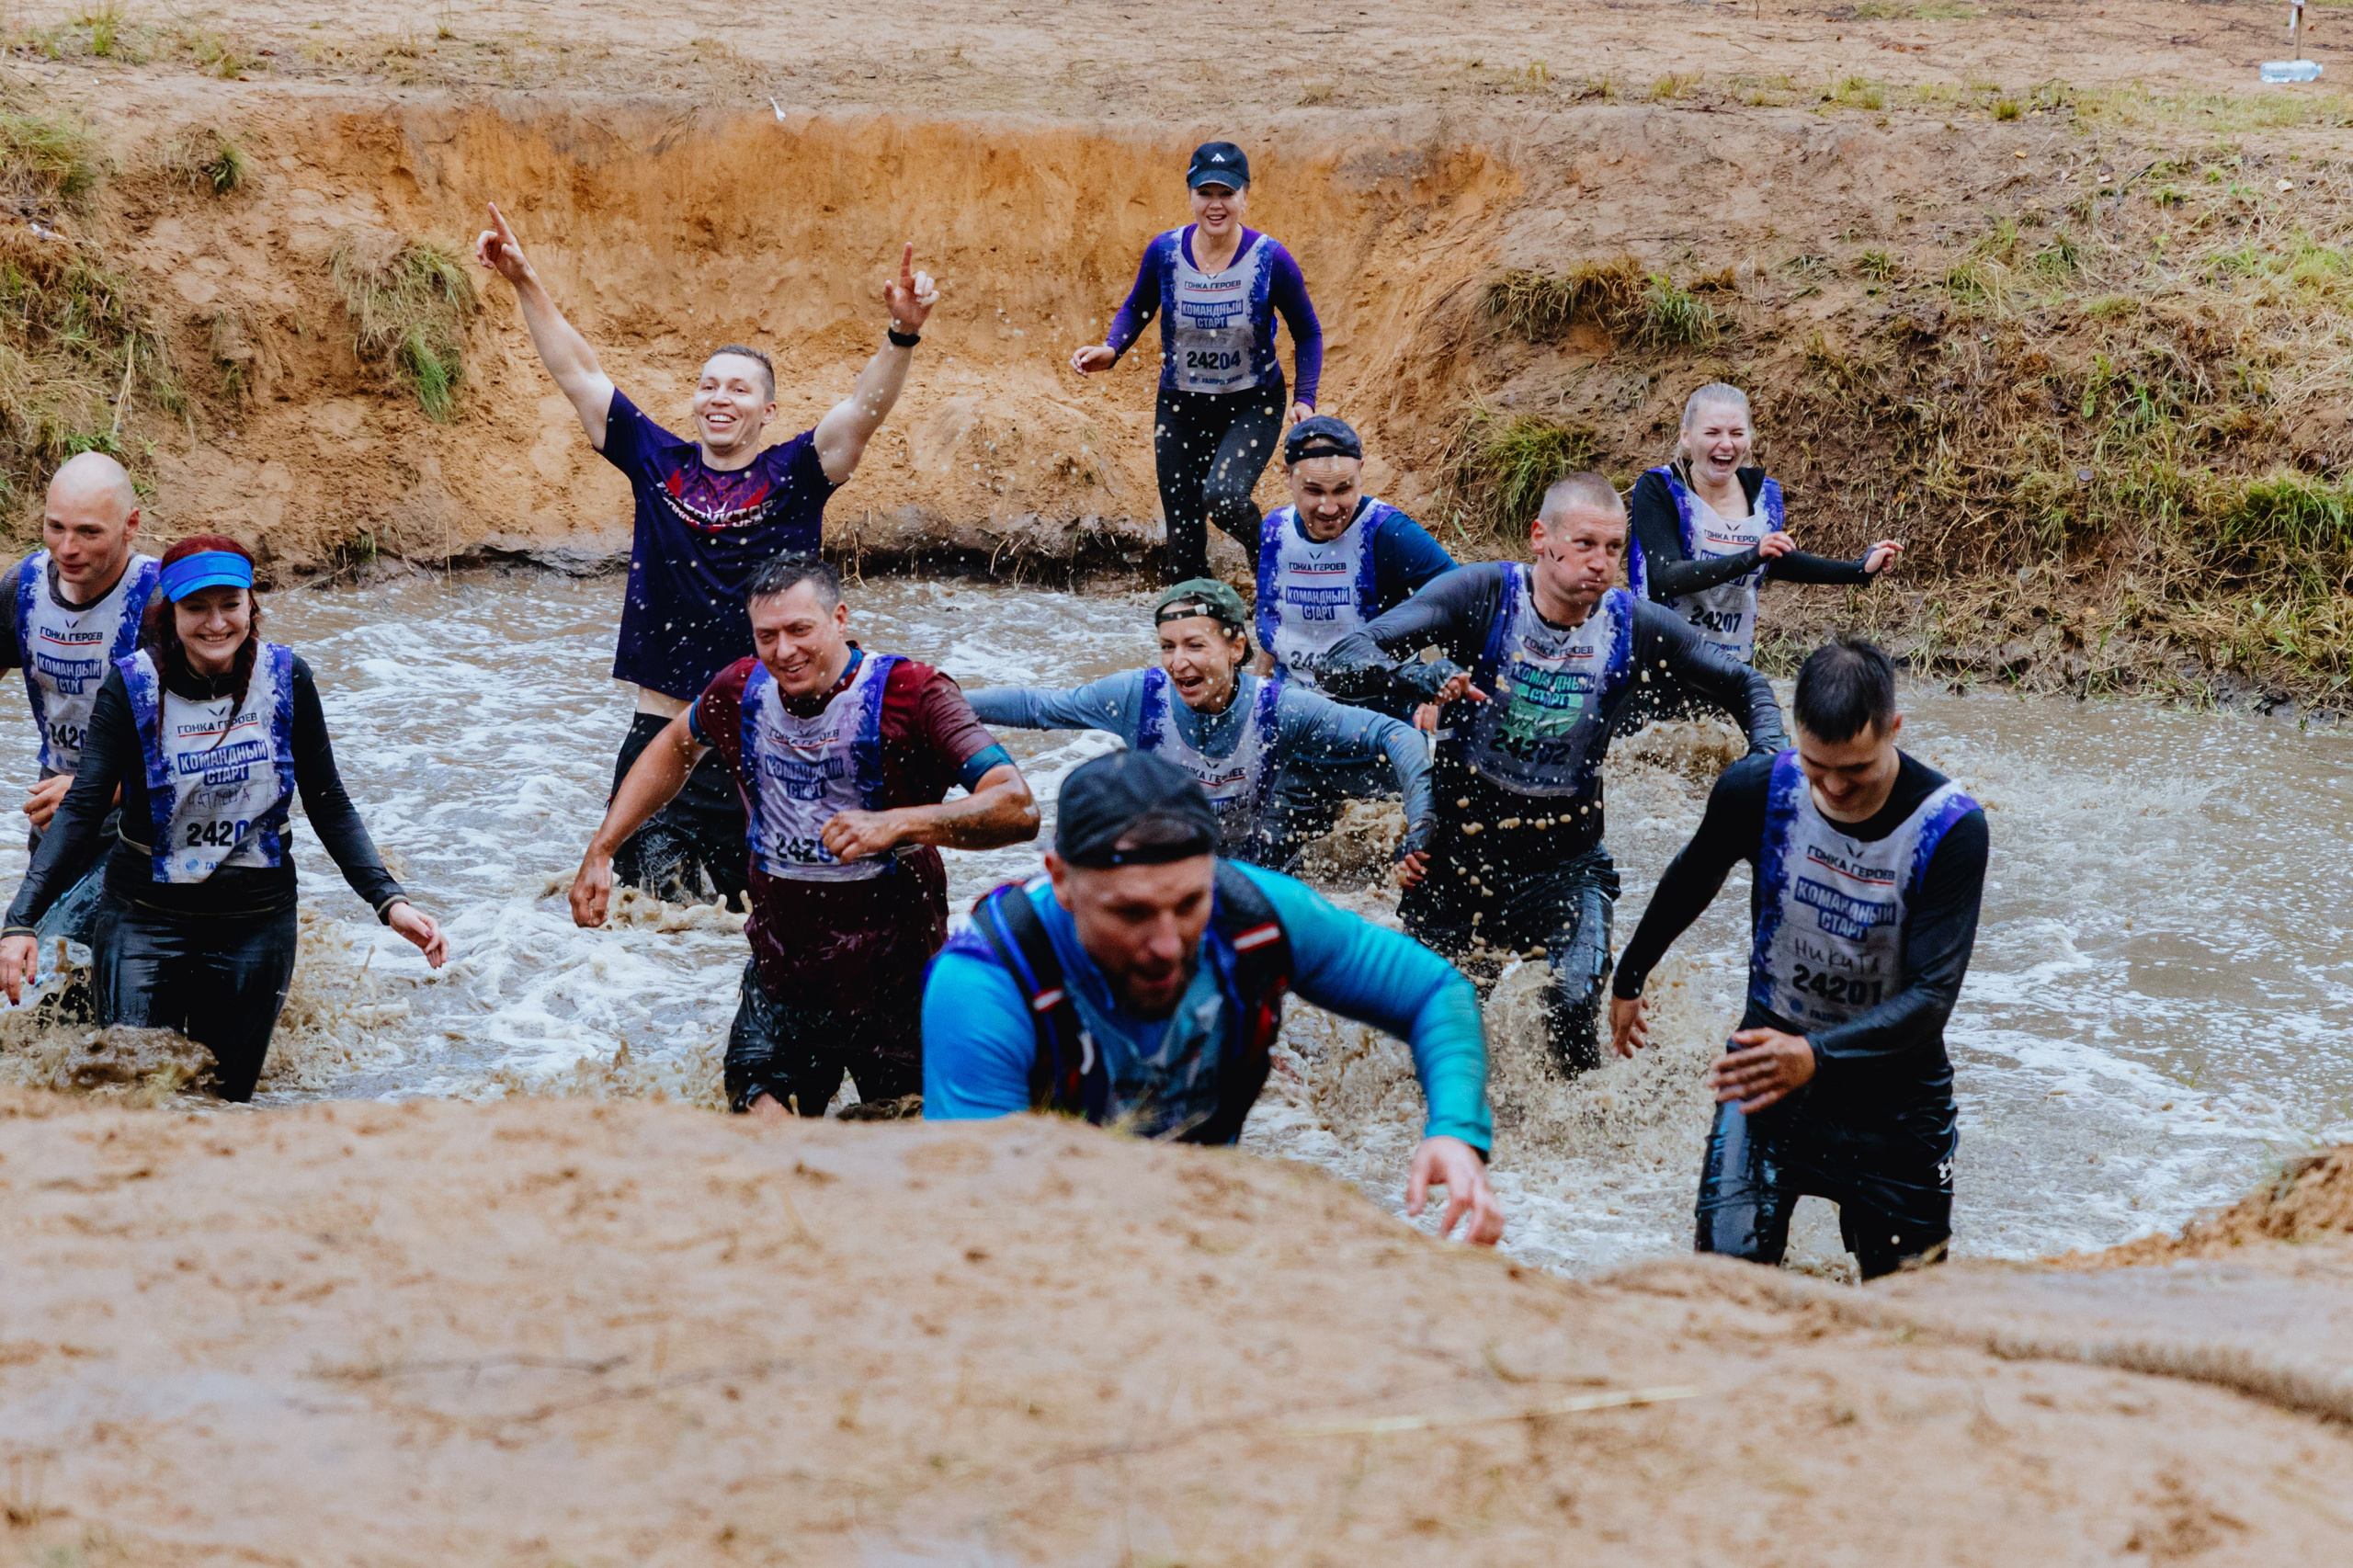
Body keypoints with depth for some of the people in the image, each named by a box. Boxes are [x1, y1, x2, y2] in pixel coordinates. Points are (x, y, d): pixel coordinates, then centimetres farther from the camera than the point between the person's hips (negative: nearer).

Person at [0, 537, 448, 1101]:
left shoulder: (286, 679, -5)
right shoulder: (132, 688, -11)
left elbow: (329, 807, 1)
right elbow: (81, 810, -15)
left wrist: (390, 901, -10)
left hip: (257, 923, 2)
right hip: (146, 919, -2)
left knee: (227, 1098, 10)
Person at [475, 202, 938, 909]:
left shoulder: (792, 477, -2)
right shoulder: (658, 464, 5)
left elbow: (864, 409, -16)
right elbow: (579, 375, 6)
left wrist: (903, 333, -32)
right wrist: (525, 284, 1)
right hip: (660, 737, 2)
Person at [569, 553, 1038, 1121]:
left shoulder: (910, 693, -17)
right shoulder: (741, 691, -2)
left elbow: (1018, 809, -27)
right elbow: (673, 749, 23)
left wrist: (897, 825, -39)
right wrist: (600, 851, 14)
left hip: (895, 979, -3)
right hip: (781, 976, 3)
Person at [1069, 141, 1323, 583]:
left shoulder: (1270, 259, -14)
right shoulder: (1165, 252, -9)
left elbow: (1307, 333, -1)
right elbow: (1137, 309, 9)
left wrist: (1305, 399, -12)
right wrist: (1110, 350, -11)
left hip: (1252, 405, -2)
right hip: (1181, 408, 3)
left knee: (1221, 496, -29)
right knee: (1183, 544, 3)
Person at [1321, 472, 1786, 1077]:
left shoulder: (1635, 626, -9)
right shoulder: (1482, 595, -15)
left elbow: (1745, 687, 7)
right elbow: (1345, 659, -22)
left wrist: (1770, 754, -14)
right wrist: (1418, 676, -43)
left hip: (1565, 857, 0)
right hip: (1460, 840, 0)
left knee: (1576, 1006, -18)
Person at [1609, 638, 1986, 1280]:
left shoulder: (1951, 829, -21)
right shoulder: (1755, 792, -13)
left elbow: (1931, 997, -24)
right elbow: (1690, 883, 10)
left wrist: (1816, 1056, -40)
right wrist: (1630, 978, 24)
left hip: (1892, 1081, -1)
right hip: (1772, 1048, 1)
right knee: (1728, 1261, -16)